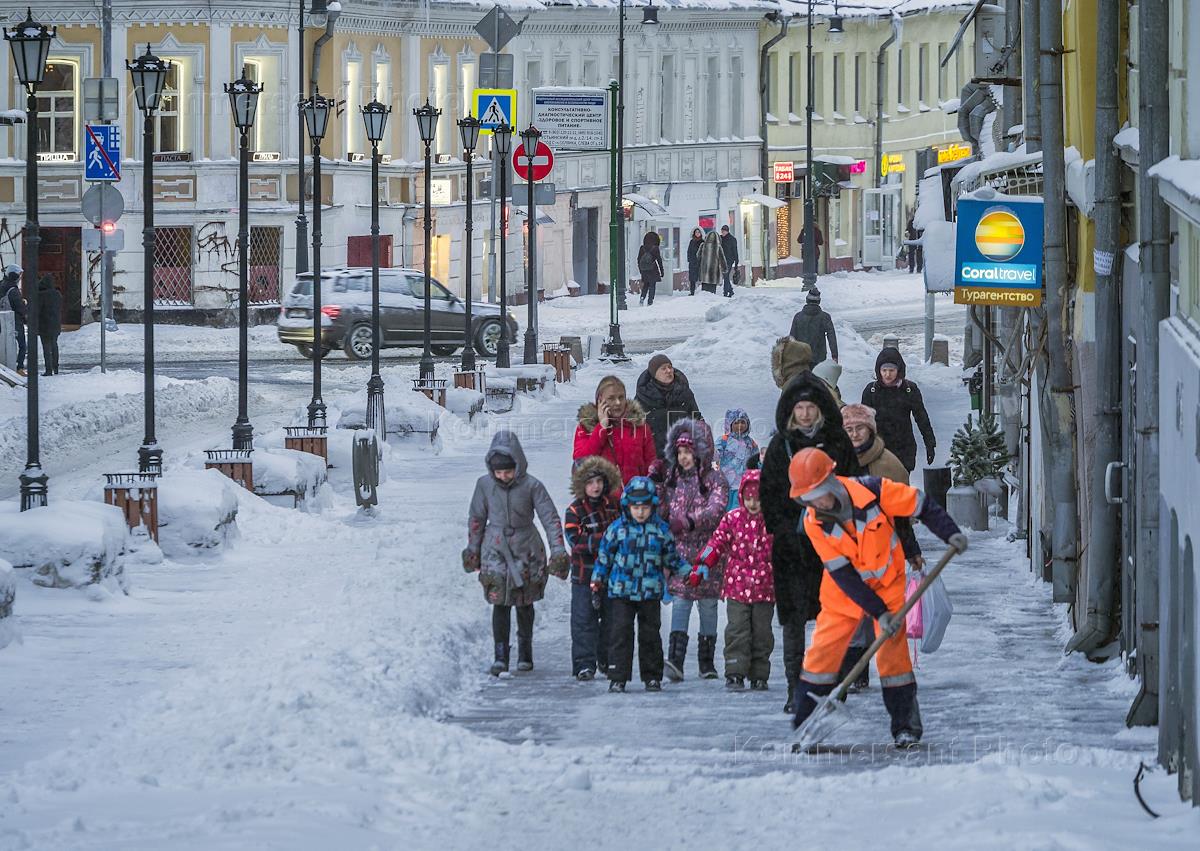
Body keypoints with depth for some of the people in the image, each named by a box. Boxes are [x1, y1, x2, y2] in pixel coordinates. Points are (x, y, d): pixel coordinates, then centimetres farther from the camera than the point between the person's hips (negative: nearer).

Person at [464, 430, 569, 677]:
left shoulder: (531, 486, -12)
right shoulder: (485, 485, -5)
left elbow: (550, 518, -10)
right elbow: (477, 518, 8)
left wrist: (558, 550, -16)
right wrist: (472, 549, 14)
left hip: (526, 550, -1)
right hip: (495, 550, 1)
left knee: (525, 604, 10)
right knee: (500, 604, -8)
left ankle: (525, 653, 25)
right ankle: (501, 656, -6)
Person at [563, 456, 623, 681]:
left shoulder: (615, 505, 5)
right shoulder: (575, 511, -7)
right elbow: (575, 540, -18)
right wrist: (603, 540, -25)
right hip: (585, 574, -4)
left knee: (611, 618, 11)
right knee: (584, 619, -5)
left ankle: (608, 660, 24)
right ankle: (584, 664, -5)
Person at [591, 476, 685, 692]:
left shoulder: (661, 529, 3)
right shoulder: (618, 528, -1)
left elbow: (671, 557, 16)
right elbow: (604, 555, 8)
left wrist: (686, 572, 13)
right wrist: (597, 581, 11)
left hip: (651, 592, 1)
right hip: (621, 591, -1)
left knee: (650, 634, 7)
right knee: (621, 633, -5)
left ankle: (652, 676, 16)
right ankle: (618, 677, -3)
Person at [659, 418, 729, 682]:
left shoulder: (714, 480, -1)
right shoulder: (673, 481, 13)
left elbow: (715, 509, -17)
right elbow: (663, 513, 17)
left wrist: (689, 522, -29)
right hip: (680, 551, 2)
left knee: (708, 604, 5)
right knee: (680, 600, -10)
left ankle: (707, 662, 15)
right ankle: (675, 659, -21)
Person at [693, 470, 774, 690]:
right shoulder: (733, 519, 2)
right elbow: (717, 543, 2)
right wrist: (701, 567, -6)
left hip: (764, 589, 0)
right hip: (736, 588, 0)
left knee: (762, 634, 6)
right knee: (737, 631, -7)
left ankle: (759, 676, 13)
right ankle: (735, 674, -7)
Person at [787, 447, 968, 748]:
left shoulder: (873, 491, -25)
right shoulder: (814, 522, -19)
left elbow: (921, 506, -10)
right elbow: (842, 575, -18)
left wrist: (950, 533, -19)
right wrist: (878, 612, -22)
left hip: (887, 583, -1)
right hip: (844, 588, 1)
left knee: (892, 648, -8)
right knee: (823, 649, -5)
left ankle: (906, 727, 4)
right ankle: (803, 728, 3)